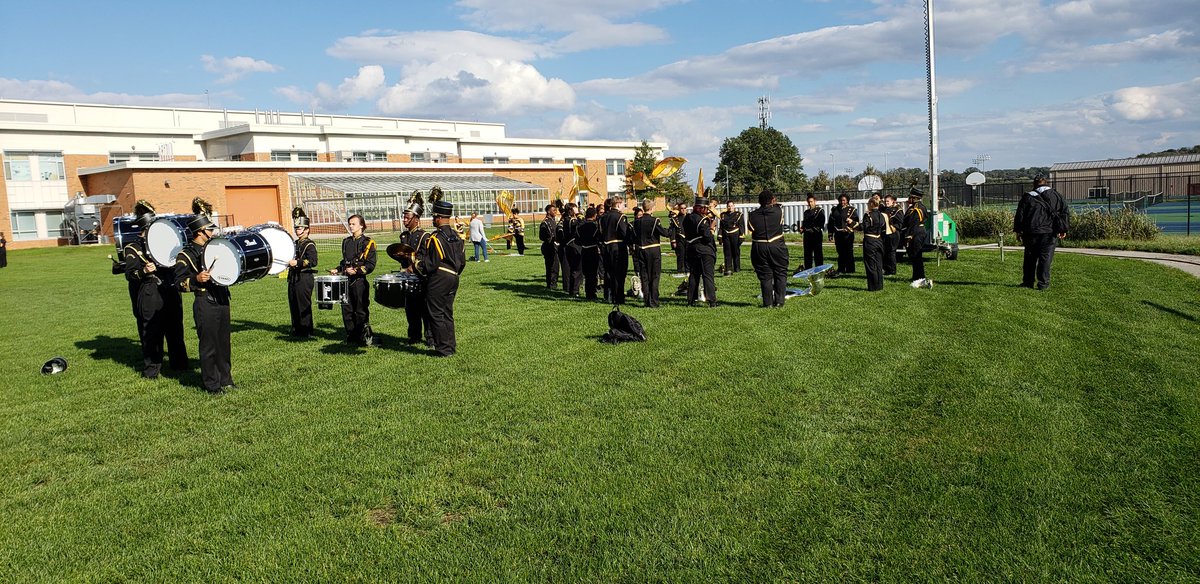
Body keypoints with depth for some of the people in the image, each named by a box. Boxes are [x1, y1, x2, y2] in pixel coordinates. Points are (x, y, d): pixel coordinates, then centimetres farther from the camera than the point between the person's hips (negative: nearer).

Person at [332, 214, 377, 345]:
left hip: (359, 281, -6)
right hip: (346, 280, 6)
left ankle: (365, 337, 8)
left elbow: (370, 265, -10)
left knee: (361, 310, -1)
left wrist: (356, 270, -20)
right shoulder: (346, 242, 15)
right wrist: (337, 269, 11)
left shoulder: (367, 243, -5)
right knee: (346, 309, 8)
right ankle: (351, 336, 18)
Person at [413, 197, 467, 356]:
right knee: (447, 313, 16)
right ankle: (451, 345, 20)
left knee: (436, 313, 0)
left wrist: (417, 266, -2)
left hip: (438, 279, -8)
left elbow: (431, 263, -17)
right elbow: (462, 261, 12)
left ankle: (443, 349, 2)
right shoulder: (457, 236, 8)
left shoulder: (435, 237, -16)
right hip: (453, 278, 8)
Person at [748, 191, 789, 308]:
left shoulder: (752, 215, -2)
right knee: (780, 274, 9)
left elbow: (751, 233, 6)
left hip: (758, 248, 1)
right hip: (777, 246, -1)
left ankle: (768, 303, 7)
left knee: (765, 276, 6)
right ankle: (779, 302, 5)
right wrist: (775, 204, 29)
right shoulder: (778, 211, -5)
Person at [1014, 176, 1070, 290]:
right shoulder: (1058, 196, 9)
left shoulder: (1028, 197, 5)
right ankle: (1043, 284, -2)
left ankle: (1028, 282, 14)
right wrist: (1063, 229, 15)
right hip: (1050, 233, 0)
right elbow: (1065, 214, 9)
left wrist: (1018, 230, 9)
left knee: (1030, 258, 10)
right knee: (1046, 258, 1)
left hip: (1031, 233, 0)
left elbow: (1020, 215, 3)